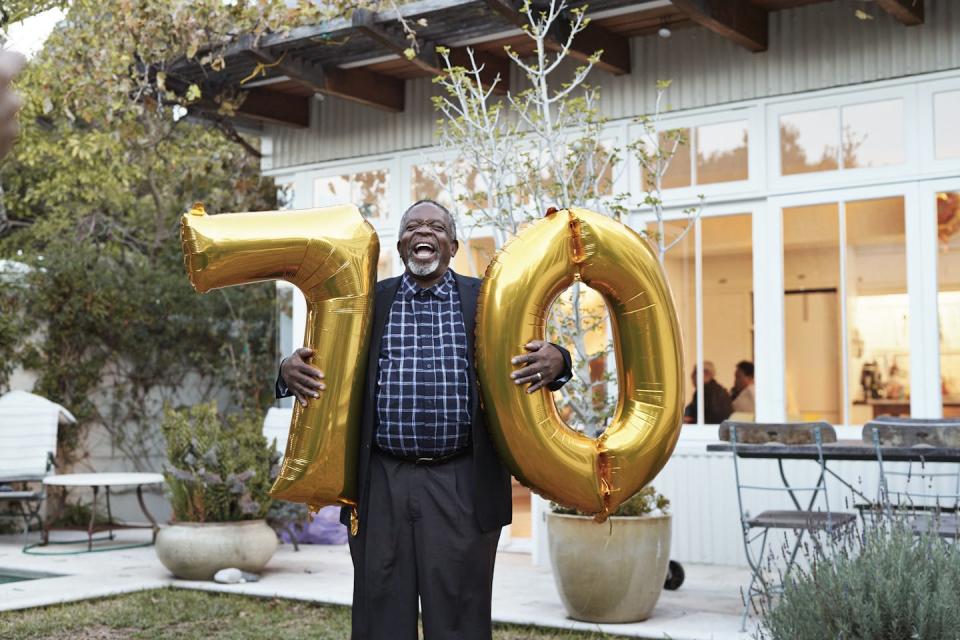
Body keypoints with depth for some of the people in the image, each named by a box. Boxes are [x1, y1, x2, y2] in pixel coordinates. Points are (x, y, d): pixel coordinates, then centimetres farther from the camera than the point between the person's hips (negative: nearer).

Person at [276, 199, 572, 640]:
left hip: (462, 487, -1)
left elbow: (533, 356, 4)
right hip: (381, 485, 1)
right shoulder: (369, 302, 10)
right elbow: (327, 367, 9)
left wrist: (554, 360, -19)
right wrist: (291, 369, -12)